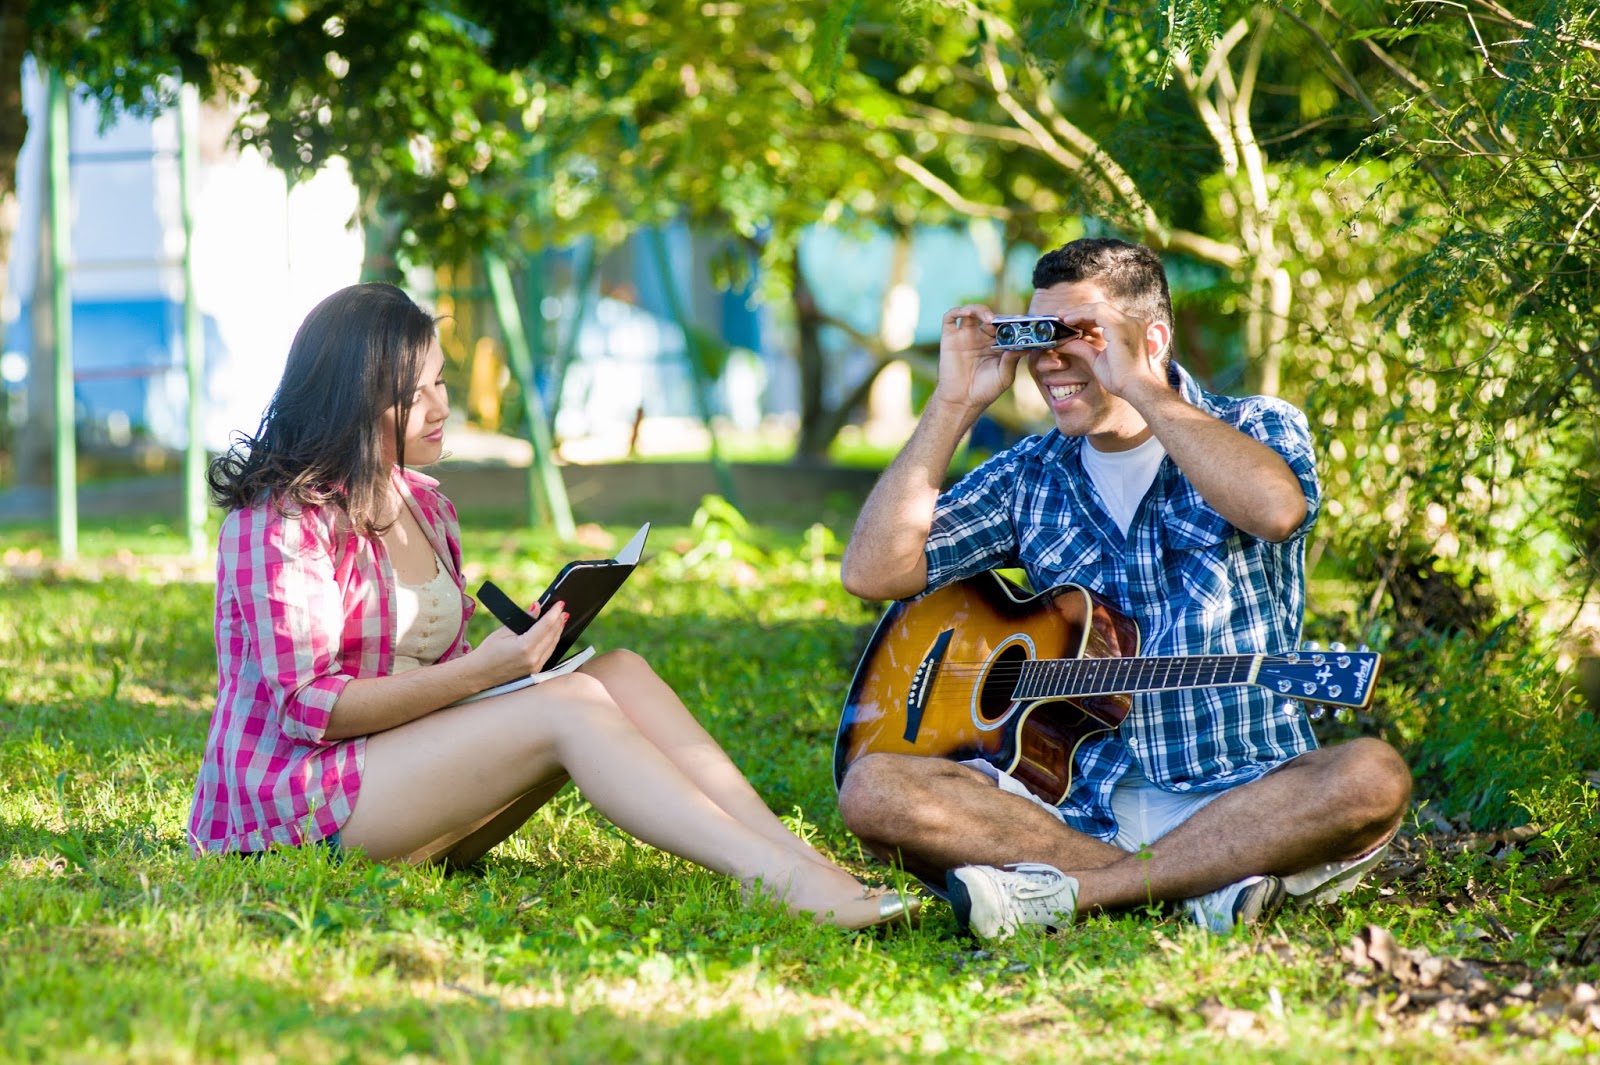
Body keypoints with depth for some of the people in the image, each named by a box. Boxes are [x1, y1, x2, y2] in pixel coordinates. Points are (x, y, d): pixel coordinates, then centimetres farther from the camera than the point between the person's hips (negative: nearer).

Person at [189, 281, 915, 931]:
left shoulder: (424, 507, 16)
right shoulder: (284, 519, -11)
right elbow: (306, 706, -18)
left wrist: (514, 649, -2)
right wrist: (476, 672, -23)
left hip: (412, 763, 8)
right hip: (301, 795, -8)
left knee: (620, 672, -14)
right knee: (568, 707, -27)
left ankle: (800, 860, -30)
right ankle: (779, 881, -41)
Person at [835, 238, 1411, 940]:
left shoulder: (1256, 429, 5)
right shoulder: (1029, 479, 14)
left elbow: (1275, 510, -21)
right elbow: (872, 572, 2)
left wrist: (1141, 386, -15)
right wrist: (955, 404, 1)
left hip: (1241, 799, -2)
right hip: (1078, 809, 3)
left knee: (1373, 778, -35)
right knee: (871, 791, -22)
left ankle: (1068, 893, -30)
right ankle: (1201, 881, -24)